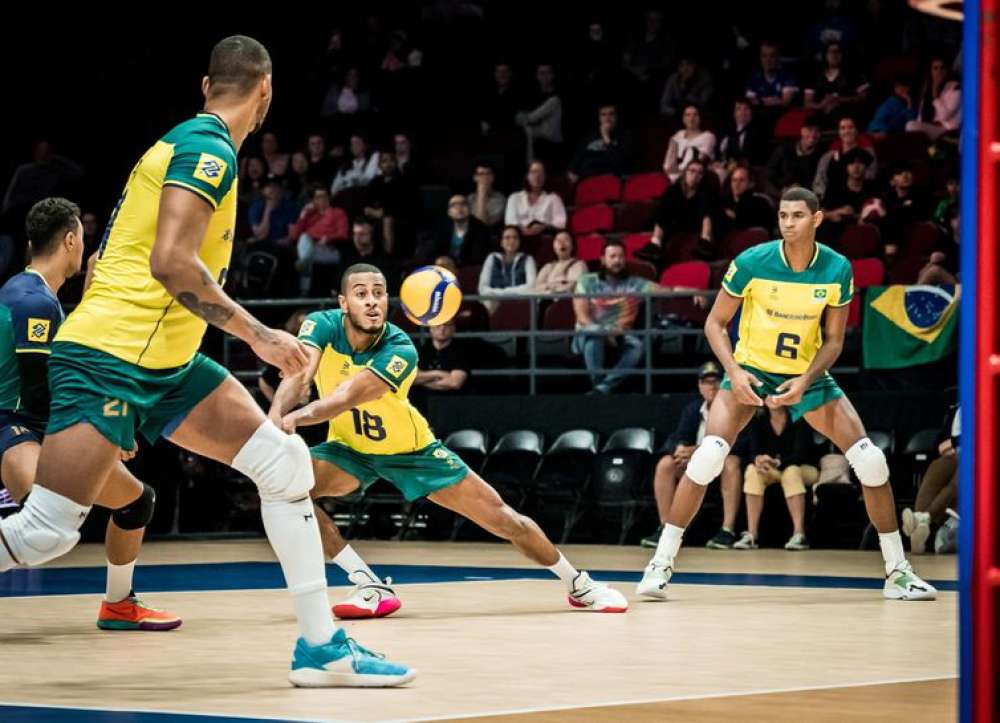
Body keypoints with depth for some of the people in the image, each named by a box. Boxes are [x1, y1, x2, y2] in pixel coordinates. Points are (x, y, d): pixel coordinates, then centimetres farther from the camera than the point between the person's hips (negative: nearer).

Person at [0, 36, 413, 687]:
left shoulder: (193, 143, 17)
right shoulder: (209, 148, -12)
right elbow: (171, 261, -23)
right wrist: (257, 335, -19)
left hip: (162, 362, 10)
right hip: (110, 356, -10)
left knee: (285, 462, 3)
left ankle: (322, 647, 4)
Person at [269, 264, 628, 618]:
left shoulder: (400, 349, -30)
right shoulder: (322, 326, -22)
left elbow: (349, 395, -45)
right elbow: (299, 374, -39)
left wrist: (297, 417, -62)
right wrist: (276, 414, -61)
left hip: (411, 450, -2)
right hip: (349, 449, 2)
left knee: (504, 519, -3)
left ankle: (579, 584, 23)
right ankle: (373, 588, -18)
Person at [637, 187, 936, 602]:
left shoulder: (837, 270, -11)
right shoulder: (751, 263, -17)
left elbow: (833, 340, -3)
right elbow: (715, 323, -8)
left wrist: (805, 381, -19)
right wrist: (733, 372, -23)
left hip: (807, 374, 2)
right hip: (751, 369, -2)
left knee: (870, 460, -7)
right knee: (708, 455, -23)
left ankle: (897, 572, 6)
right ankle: (661, 564, -12)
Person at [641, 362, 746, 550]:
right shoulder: (692, 410, 7)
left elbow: (736, 445, -22)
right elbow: (677, 439, 0)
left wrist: (698, 450, -32)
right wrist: (680, 449, -27)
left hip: (723, 463, -4)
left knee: (731, 463, -38)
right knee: (665, 464, -20)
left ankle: (728, 530, -38)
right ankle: (665, 528, -20)